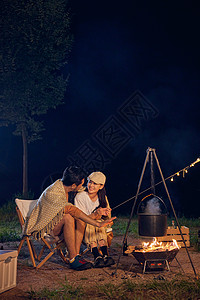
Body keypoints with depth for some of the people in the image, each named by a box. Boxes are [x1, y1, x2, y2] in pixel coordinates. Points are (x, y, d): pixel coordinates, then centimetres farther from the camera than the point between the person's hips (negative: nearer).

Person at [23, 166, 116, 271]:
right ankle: (73, 260, -27)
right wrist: (98, 224, -32)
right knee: (68, 218, -32)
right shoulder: (52, 193, -27)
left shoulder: (62, 186, 0)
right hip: (41, 228, -9)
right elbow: (73, 210, -31)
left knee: (81, 220, -10)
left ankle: (76, 254, -15)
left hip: (55, 225, 9)